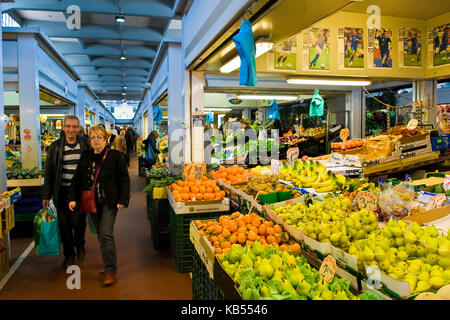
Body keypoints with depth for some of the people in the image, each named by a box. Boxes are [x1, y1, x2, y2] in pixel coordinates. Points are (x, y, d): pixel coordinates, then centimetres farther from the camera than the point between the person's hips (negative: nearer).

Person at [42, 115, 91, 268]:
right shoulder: (55, 146, 2)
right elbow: (49, 172, 7)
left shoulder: (86, 145, -1)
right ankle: (69, 254, 26)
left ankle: (80, 245, 32)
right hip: (62, 191, 2)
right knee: (64, 224, 7)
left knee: (78, 221, 0)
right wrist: (46, 195, 6)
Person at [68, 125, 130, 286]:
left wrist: (123, 200, -13)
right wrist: (73, 198, -1)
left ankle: (110, 270, 0)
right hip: (92, 202, 5)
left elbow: (124, 180, -6)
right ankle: (108, 262, 30)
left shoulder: (115, 156, -5)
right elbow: (77, 179, 9)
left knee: (106, 234, -9)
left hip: (109, 202, -5)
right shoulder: (85, 157, 8)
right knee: (100, 234, 13)